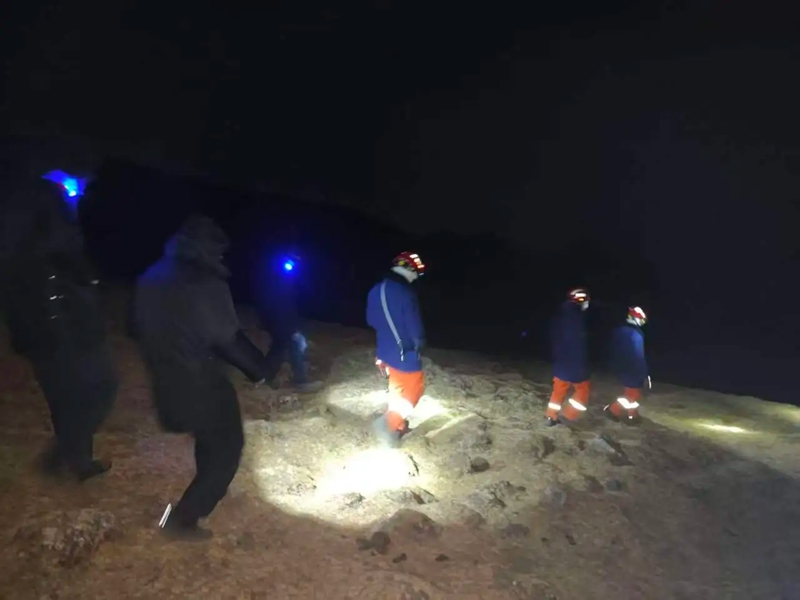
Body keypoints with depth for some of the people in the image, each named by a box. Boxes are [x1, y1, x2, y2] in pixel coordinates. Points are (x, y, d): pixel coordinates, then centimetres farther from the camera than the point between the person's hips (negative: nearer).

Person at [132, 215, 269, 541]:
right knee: (227, 446, 7)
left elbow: (138, 327, 15)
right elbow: (226, 338, -22)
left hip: (168, 382, 9)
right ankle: (183, 518, 5)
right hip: (202, 381, -9)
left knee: (209, 436, 30)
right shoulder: (205, 283, -20)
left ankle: (208, 490, 47)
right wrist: (258, 368, -10)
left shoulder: (150, 278, 6)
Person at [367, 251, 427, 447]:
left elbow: (371, 320, 11)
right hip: (404, 353, -8)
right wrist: (419, 344, 1)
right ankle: (389, 425, 3)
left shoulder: (375, 291, -1)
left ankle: (398, 426, 34)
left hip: (385, 351, 8)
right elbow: (415, 327, -20)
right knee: (413, 389, 10)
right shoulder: (405, 294, -26)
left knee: (398, 389, 23)